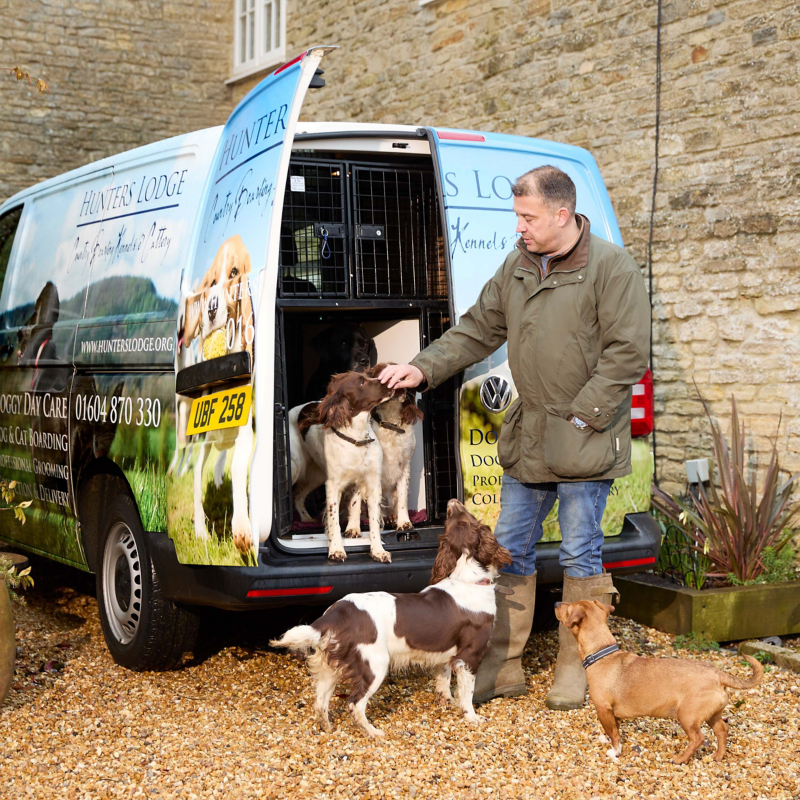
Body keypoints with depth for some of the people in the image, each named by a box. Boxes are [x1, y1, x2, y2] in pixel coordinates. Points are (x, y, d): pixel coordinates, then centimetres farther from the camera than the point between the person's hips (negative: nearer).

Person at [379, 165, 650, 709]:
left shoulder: (610, 268, -11)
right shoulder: (516, 267, 9)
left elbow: (627, 354, -15)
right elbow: (478, 331, 14)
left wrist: (581, 417, -16)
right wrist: (424, 368, 1)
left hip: (584, 442, -7)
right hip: (526, 439, 7)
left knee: (581, 556, 2)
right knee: (511, 550, 10)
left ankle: (577, 670, 17)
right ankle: (502, 668, 20)